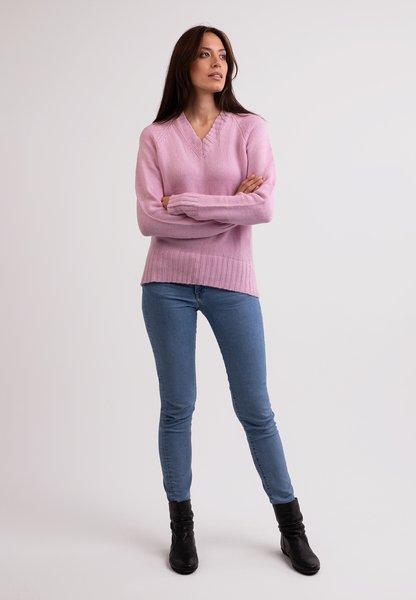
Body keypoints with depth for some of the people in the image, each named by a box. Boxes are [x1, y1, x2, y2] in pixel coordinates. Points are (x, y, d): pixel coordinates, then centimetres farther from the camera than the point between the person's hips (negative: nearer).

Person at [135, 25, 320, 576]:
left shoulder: (249, 128, 3)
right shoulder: (156, 136, 4)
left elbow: (264, 208, -10)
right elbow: (149, 220, -7)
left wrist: (183, 203, -9)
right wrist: (228, 208, -10)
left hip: (232, 282, 0)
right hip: (168, 283, 1)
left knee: (255, 409, 6)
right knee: (177, 407, 7)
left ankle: (291, 526, 23)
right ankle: (181, 526, 25)